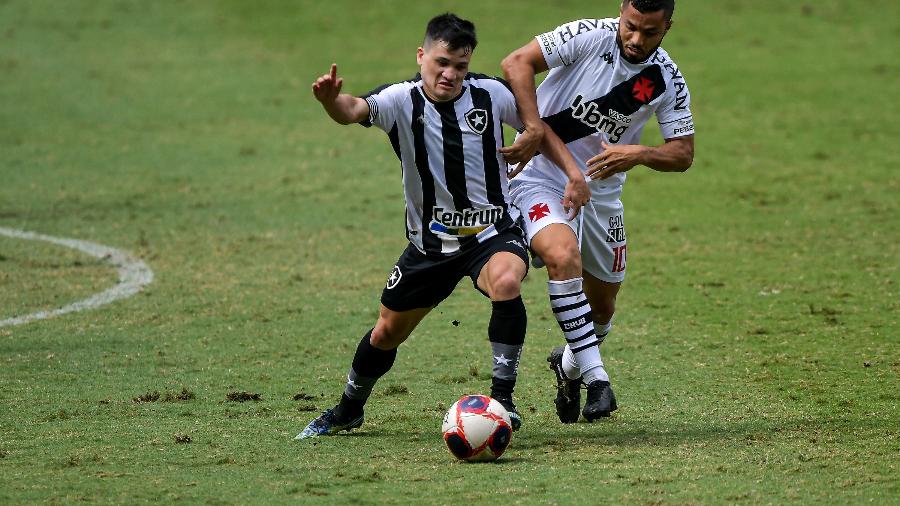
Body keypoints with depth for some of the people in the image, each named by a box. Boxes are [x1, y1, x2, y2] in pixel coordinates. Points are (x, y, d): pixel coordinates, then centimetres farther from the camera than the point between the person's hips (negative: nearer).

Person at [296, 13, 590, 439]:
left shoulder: (492, 94, -9)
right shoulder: (402, 101, -14)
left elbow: (538, 129, 8)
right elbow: (354, 111, -35)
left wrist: (574, 171, -5)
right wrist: (332, 100, -58)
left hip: (493, 232, -1)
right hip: (430, 240, 1)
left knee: (506, 282, -35)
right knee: (387, 331, 12)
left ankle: (503, 397, -23)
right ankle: (347, 411, 41)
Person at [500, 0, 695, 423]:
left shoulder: (667, 80, -4)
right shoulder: (589, 37, -16)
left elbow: (682, 154, -2)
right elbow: (516, 63, -21)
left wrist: (637, 154, -22)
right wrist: (534, 128, -31)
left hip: (601, 192, 5)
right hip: (540, 177, -5)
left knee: (602, 306, 13)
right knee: (564, 256, -32)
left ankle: (569, 366, 46)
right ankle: (597, 380, -30)